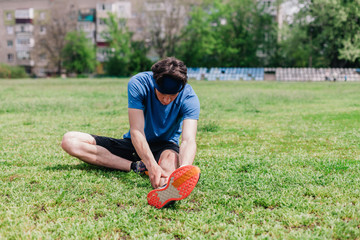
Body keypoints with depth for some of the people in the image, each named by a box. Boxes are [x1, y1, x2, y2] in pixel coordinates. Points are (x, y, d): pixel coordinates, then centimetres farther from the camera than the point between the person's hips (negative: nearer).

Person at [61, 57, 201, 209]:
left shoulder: (189, 98, -21)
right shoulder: (138, 84, -22)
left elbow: (188, 140, -34)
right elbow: (136, 131, -29)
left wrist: (184, 169, -57)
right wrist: (151, 165, -46)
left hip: (164, 146, -2)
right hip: (135, 145, 2)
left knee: (170, 157, -42)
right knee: (69, 140, -15)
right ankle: (136, 166, -29)